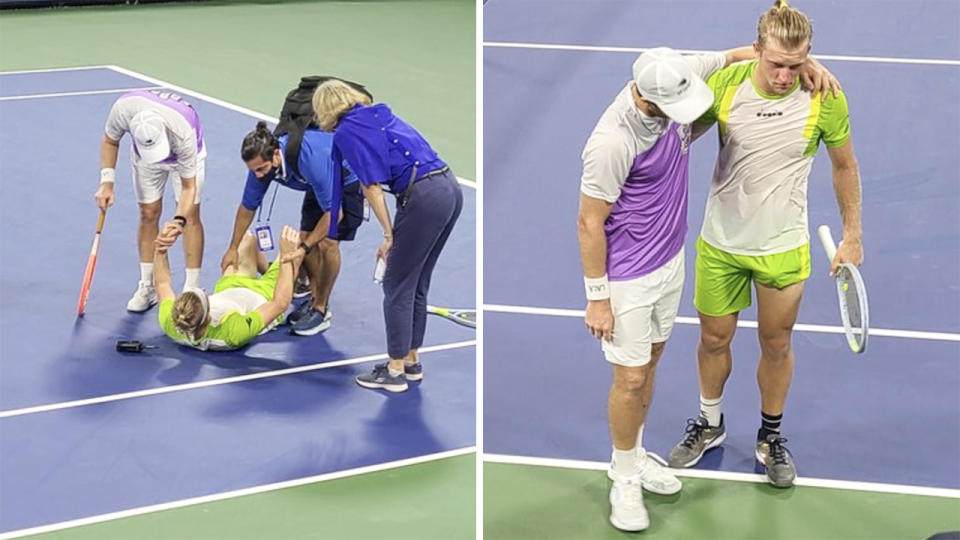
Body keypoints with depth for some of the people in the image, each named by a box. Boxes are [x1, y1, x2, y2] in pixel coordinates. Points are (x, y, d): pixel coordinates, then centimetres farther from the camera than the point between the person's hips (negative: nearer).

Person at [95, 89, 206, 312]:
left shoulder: (183, 134, -45)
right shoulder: (123, 109, -39)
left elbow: (188, 187, -35)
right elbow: (110, 141, -13)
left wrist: (179, 221, -50)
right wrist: (107, 181, -21)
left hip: (184, 154, -3)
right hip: (144, 158, 3)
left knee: (191, 215, -9)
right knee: (148, 214, 2)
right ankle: (147, 287, 13)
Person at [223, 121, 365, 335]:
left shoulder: (311, 159, -44)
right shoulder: (261, 162, -22)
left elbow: (333, 213, -35)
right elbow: (247, 207, -4)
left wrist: (304, 247, -31)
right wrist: (233, 249, 3)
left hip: (349, 179, -7)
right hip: (319, 183, 7)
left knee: (327, 242, -17)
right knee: (306, 236, -1)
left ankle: (321, 310, -4)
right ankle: (315, 298, 18)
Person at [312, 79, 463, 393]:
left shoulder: (346, 132, -1)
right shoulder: (380, 115, 23)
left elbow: (372, 186, -7)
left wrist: (389, 234, -2)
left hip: (423, 197, -8)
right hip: (450, 188, 8)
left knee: (397, 287, 3)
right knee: (417, 285, 19)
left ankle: (395, 372, 9)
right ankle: (412, 362, 28)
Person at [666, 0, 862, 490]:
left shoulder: (825, 99, -16)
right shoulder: (725, 84, -16)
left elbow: (844, 166, 1)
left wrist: (852, 236, 5)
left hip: (783, 247, -1)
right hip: (720, 242, 1)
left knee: (776, 345, 12)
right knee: (714, 338, 15)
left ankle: (770, 436, 35)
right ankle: (710, 425, 40)